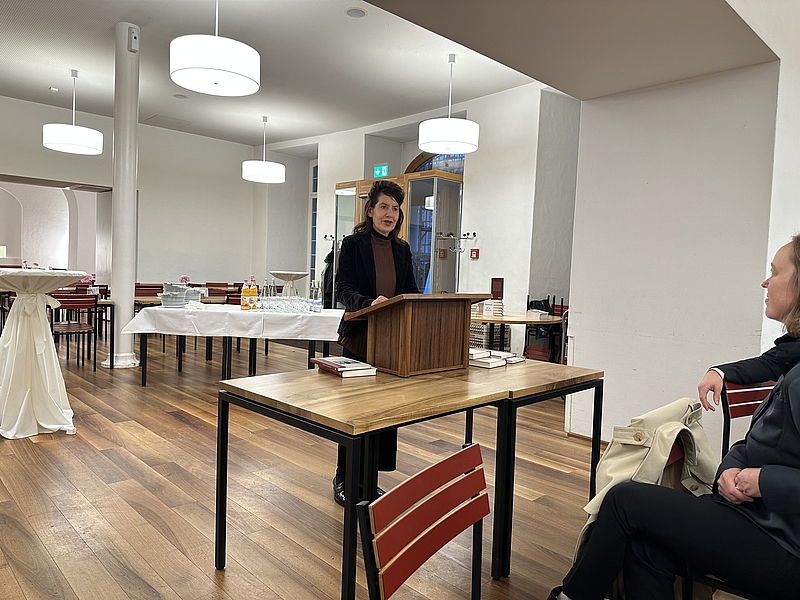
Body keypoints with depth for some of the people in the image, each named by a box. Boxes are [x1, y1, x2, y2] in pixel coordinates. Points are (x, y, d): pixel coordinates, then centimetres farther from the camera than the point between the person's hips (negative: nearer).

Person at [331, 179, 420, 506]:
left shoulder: (402, 249, 11)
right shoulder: (353, 244, -4)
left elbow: (411, 290, 12)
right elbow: (343, 289, -12)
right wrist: (369, 303, -31)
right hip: (360, 338, -5)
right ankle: (344, 478, 20)